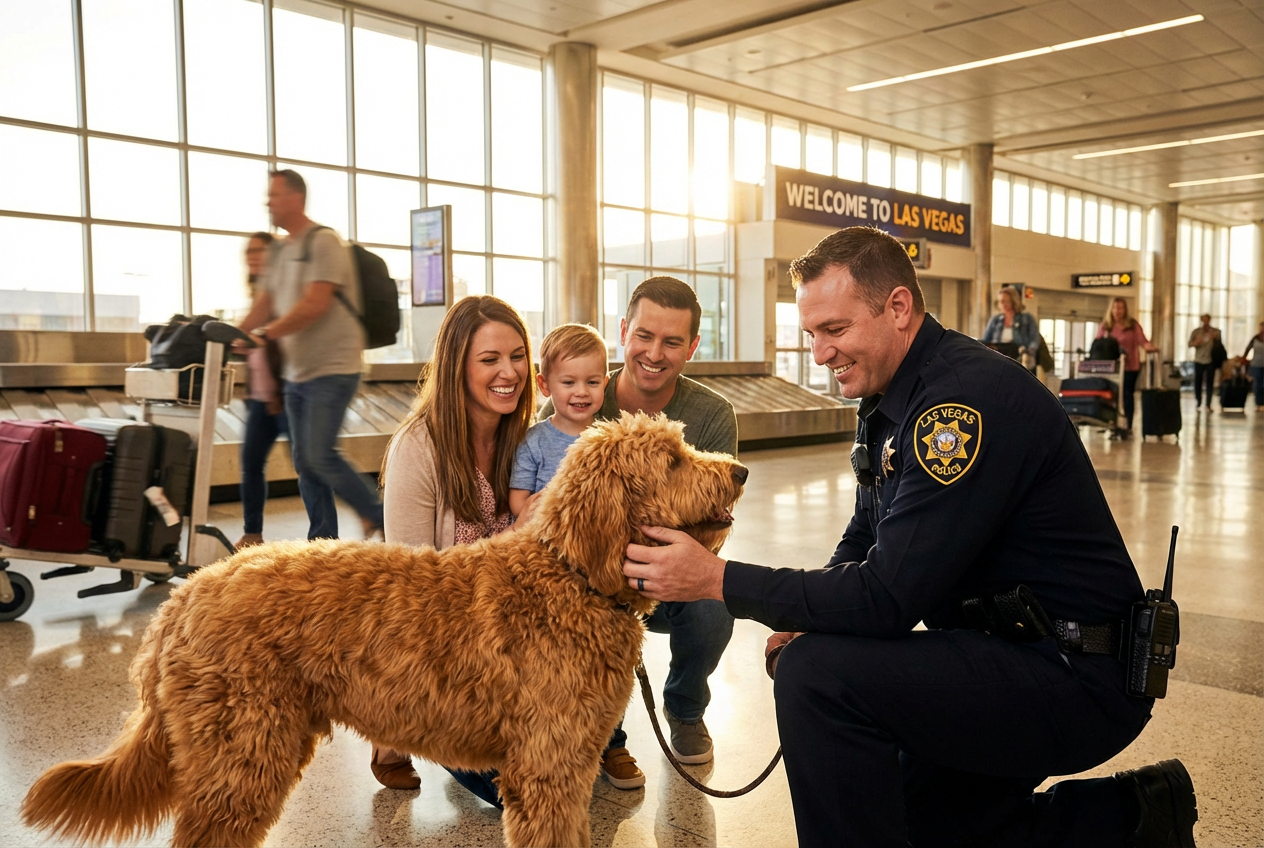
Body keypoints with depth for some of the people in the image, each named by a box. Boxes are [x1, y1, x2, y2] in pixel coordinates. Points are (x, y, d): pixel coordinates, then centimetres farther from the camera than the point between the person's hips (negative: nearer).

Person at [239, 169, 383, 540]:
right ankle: (323, 542, 16)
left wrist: (264, 334, -26)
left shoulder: (324, 242, -10)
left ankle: (379, 517, 3)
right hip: (296, 371, 9)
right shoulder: (279, 252, 16)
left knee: (319, 455, -13)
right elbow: (263, 305, 15)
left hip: (332, 369, -9)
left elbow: (314, 305, -21)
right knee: (303, 459, 8)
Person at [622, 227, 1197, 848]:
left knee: (817, 675, -24)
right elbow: (864, 542, 15)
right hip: (1008, 656, 10)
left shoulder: (968, 399, -24)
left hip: (1076, 679, -10)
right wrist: (802, 624, -5)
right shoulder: (889, 400, 7)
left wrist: (720, 579, -23)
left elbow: (890, 597, -27)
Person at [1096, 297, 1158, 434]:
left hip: (1130, 366, -2)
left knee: (1127, 394, 0)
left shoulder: (1133, 325, -1)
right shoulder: (1105, 326, 6)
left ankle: (1128, 425, 2)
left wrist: (1150, 347, -28)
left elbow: (1142, 341, -8)